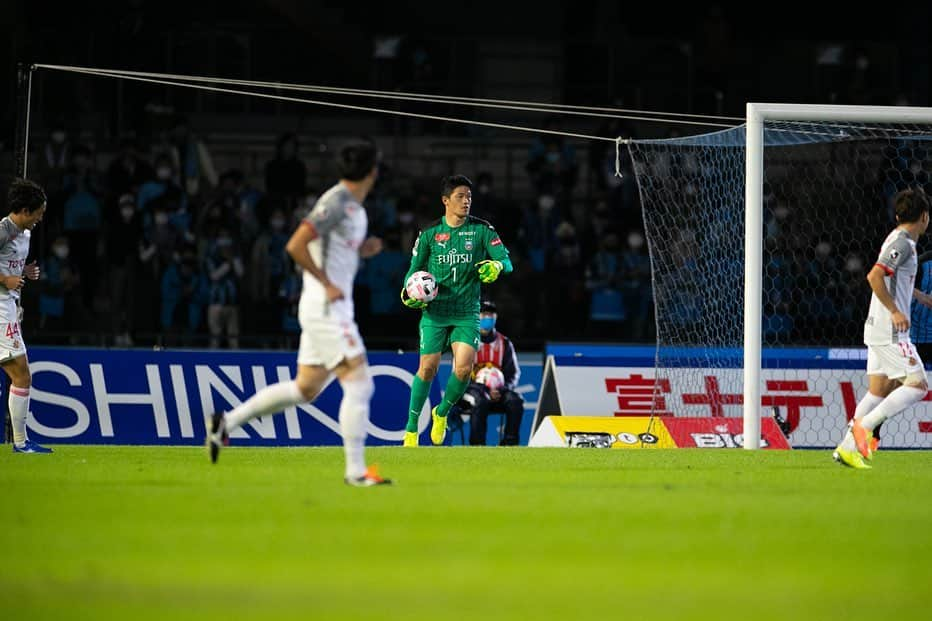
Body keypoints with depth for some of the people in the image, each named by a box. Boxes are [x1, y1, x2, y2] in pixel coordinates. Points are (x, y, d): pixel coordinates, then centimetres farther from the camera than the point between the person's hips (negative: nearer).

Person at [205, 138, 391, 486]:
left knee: (306, 388, 13)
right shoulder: (336, 203, -15)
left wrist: (362, 251, 10)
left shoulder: (354, 207, 15)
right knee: (359, 385, -10)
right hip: (325, 305, -10)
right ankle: (355, 471, -8)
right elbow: (295, 246, -22)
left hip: (334, 306, 10)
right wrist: (327, 284, -19)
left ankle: (227, 422, 18)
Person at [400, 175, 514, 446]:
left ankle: (442, 413, 16)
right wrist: (409, 293, -9)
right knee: (427, 369, -4)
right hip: (434, 311, 0)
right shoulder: (430, 233, 2)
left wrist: (497, 266, -28)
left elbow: (506, 260, -4)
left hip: (467, 314, 0)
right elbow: (415, 269, 11)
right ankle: (411, 429, 13)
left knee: (464, 368, -13)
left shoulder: (482, 230, 0)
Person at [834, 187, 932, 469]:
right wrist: (895, 311, -22)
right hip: (890, 331, -10)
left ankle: (848, 448, 6)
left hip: (878, 329, 10)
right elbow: (874, 276, -25)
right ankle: (865, 425, -14)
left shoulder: (897, 240, 17)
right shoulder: (903, 243, -14)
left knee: (879, 391, 9)